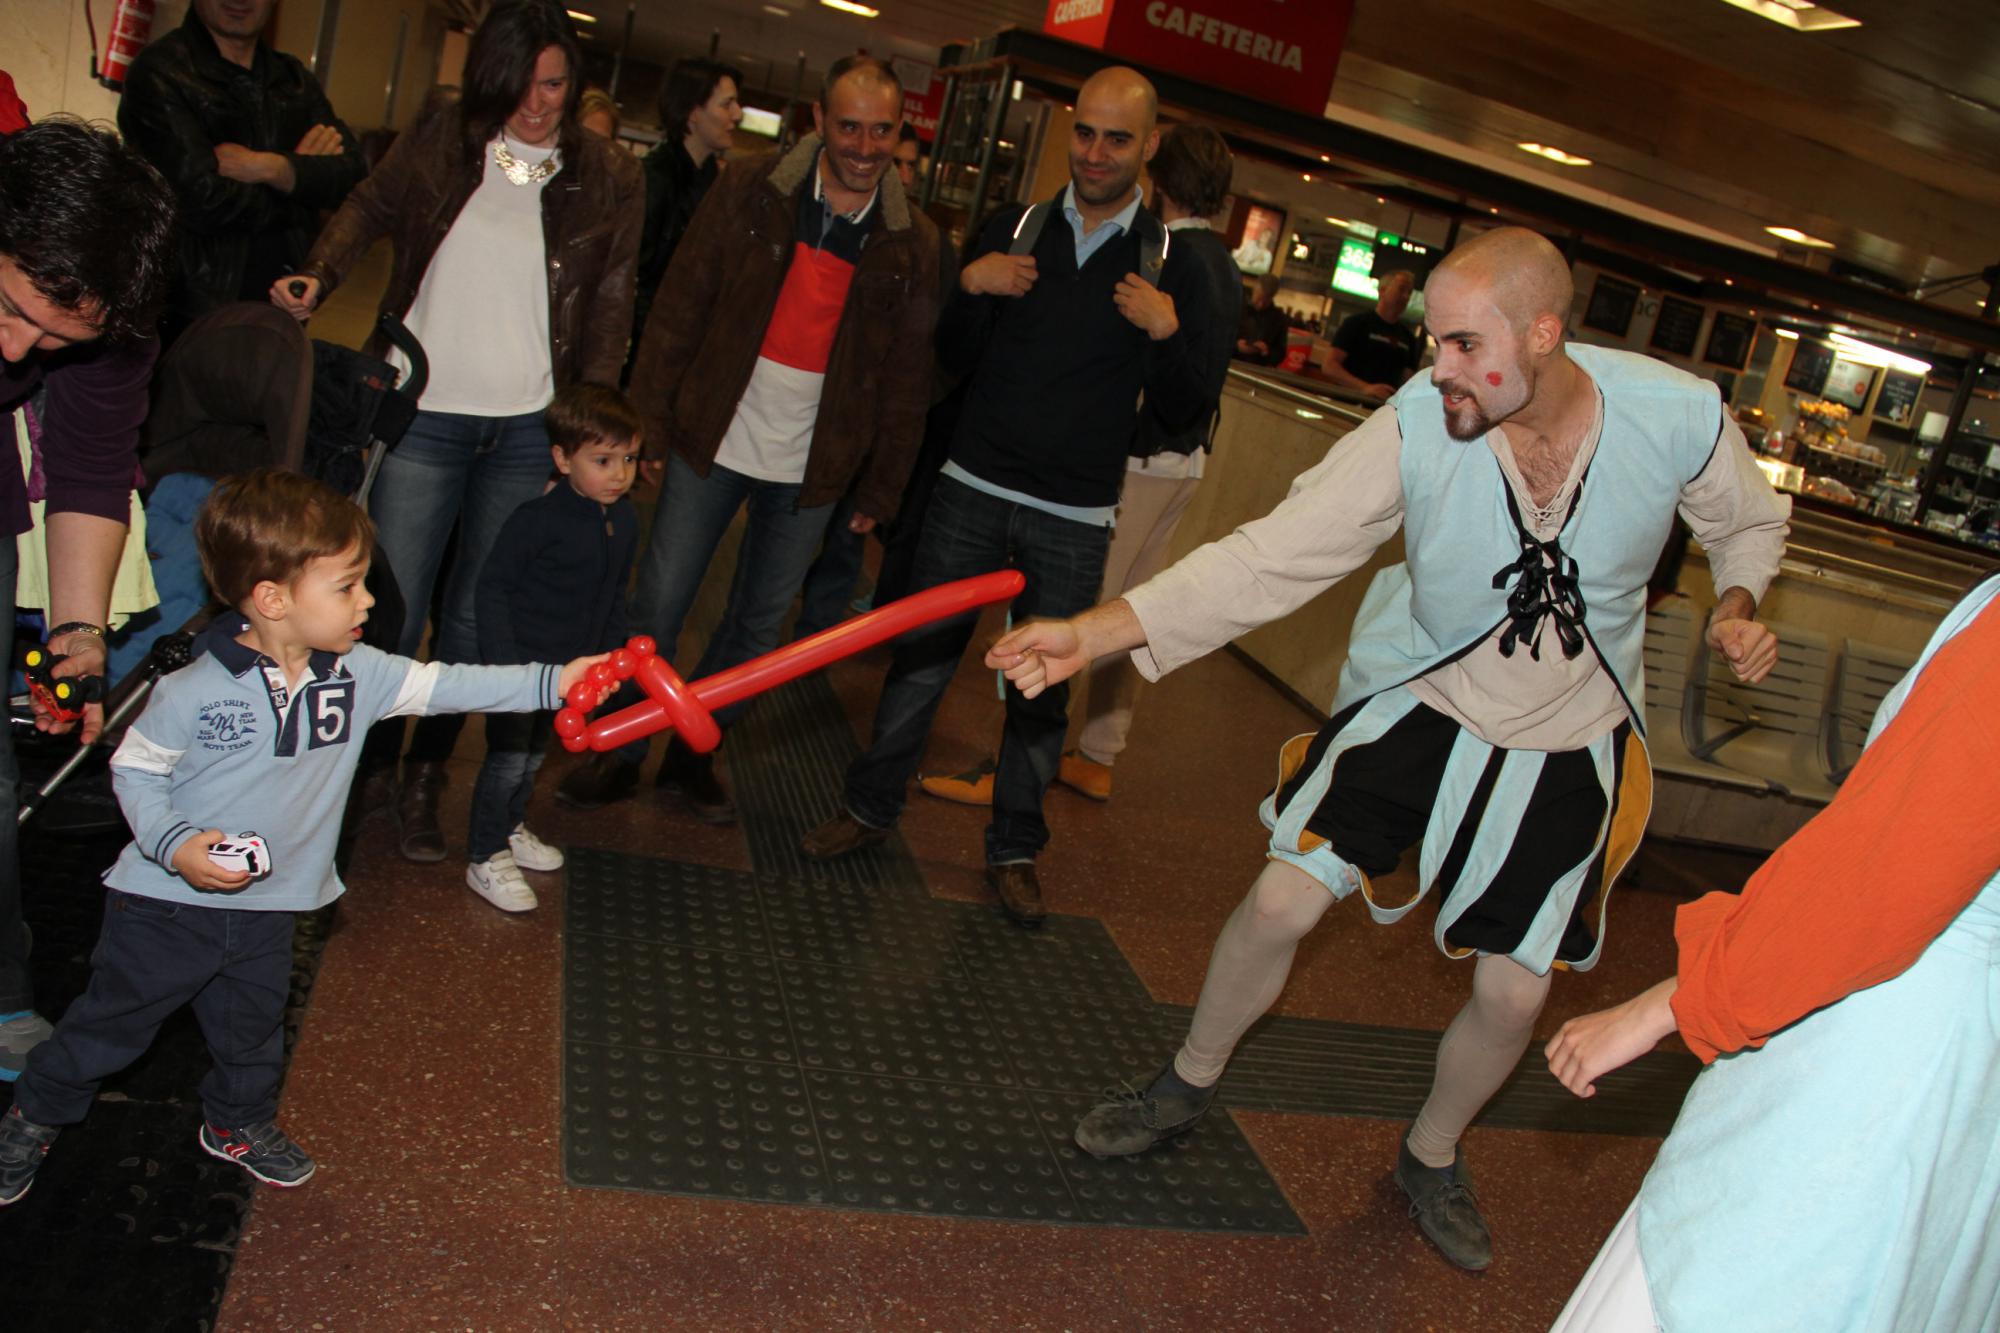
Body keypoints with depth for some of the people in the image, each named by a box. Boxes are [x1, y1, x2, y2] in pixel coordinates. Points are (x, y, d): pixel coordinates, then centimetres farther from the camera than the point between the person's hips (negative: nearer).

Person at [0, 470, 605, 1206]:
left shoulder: (357, 673, -10)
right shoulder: (194, 692, -22)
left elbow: (443, 685, -13)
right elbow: (134, 767, -10)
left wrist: (551, 683, -21)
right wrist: (174, 845, -24)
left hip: (266, 907, 4)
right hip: (167, 903, -4)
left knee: (253, 1027, 23)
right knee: (112, 1024, 14)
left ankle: (239, 1123, 48)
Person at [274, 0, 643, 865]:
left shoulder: (607, 178, 3)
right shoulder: (441, 142, 3)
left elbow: (611, 307, 5)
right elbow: (370, 209, 14)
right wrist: (320, 275, -5)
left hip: (527, 431, 0)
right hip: (424, 413, 0)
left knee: (475, 616, 8)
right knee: (391, 610, -1)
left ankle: (426, 776, 27)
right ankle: (365, 762, 24)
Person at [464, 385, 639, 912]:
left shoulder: (624, 521, 1)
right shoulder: (538, 519, -20)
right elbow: (493, 585, -15)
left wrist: (607, 656, 14)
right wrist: (502, 661, -19)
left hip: (572, 666, 7)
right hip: (519, 661, -7)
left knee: (534, 755, 21)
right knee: (507, 758, -3)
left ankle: (510, 829, 41)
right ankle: (486, 859, 10)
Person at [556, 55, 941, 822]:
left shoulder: (911, 243, -1)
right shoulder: (750, 197, -4)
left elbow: (908, 376, 4)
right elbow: (679, 309, -1)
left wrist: (882, 488, 3)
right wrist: (652, 422, -4)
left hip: (812, 468, 1)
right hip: (714, 443, -1)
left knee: (759, 622, 11)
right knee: (658, 607, 3)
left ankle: (693, 756, 29)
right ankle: (619, 753, 21)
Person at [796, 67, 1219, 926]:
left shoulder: (1171, 265, -1)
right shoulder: (1013, 229, 3)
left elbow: (1183, 416, -2)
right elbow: (954, 361, 6)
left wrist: (1165, 333, -19)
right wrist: (970, 290, -13)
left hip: (1073, 520, -1)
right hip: (973, 490, 1)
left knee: (1043, 689, 8)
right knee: (923, 654, 8)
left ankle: (1013, 847, 25)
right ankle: (870, 807, 27)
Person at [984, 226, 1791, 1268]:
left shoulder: (1681, 417, -19)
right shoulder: (1416, 428, -24)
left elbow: (1748, 522, 5)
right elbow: (1275, 554, -27)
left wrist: (1737, 608, -18)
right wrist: (1096, 631, -36)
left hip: (1568, 736, 1)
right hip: (1420, 695, -1)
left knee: (1513, 991, 4)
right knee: (1283, 900, -9)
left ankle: (1432, 1158, 36)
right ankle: (1189, 1085, 22)